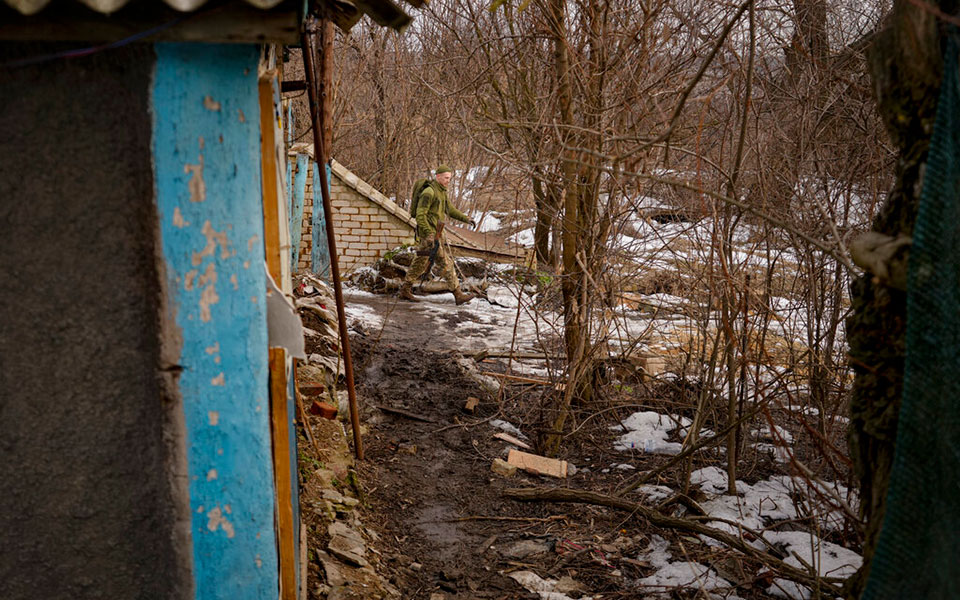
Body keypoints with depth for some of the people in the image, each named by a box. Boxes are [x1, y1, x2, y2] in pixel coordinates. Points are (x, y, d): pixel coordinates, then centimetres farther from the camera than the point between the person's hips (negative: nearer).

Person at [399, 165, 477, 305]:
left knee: (420, 263, 14)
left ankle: (405, 290, 21)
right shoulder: (429, 192, -17)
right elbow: (420, 214, -21)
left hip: (433, 233, 10)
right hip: (429, 232, -10)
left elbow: (450, 210, 23)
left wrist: (466, 219, 11)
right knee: (446, 263, -7)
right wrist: (429, 234, -26)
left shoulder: (441, 192, 15)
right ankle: (458, 295, -4)